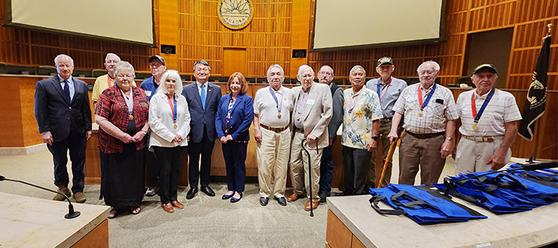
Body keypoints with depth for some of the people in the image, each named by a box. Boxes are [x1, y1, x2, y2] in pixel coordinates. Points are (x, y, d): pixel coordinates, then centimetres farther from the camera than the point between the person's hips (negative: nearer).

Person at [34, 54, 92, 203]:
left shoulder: (82, 85, 8)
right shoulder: (44, 85, 1)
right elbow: (40, 111, -1)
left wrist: (88, 128, 3)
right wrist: (45, 131, -8)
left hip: (78, 132, 1)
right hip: (57, 132, -1)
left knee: (78, 162, 9)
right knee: (59, 162, 14)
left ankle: (78, 190, 24)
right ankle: (63, 188, 34)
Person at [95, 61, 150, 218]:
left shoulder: (140, 94, 8)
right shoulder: (108, 94, -3)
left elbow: (149, 116, 8)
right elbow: (100, 119, -10)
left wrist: (143, 131, -9)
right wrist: (120, 135, -16)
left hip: (137, 144, 3)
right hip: (113, 144, -2)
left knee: (135, 173, 11)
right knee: (113, 174, 9)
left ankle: (134, 201, 30)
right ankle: (113, 204, 29)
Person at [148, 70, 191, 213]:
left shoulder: (182, 99, 11)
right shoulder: (156, 98, -1)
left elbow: (187, 119, 10)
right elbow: (154, 121, -8)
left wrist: (181, 134, -6)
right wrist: (170, 136, -13)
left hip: (179, 142, 4)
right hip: (162, 142, -3)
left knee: (176, 170, 10)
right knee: (164, 171, 4)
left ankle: (173, 198, 25)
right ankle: (165, 201, 19)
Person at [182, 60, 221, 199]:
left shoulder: (216, 89, 5)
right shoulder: (187, 89, 2)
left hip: (210, 131, 1)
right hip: (194, 131, -1)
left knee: (207, 159, 13)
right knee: (193, 159, 10)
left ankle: (205, 184, 30)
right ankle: (193, 186, 28)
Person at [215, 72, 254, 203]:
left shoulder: (247, 99, -7)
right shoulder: (223, 99, 7)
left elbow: (248, 119, -14)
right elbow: (218, 117, 4)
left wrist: (233, 136, -15)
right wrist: (221, 135, -8)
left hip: (239, 138, -4)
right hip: (225, 138, 5)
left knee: (239, 164, 8)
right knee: (229, 164, 15)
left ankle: (238, 191, 23)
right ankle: (230, 188, 31)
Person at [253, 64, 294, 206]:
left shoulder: (289, 93, 10)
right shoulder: (261, 93, 5)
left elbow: (291, 112, 13)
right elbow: (255, 114, 5)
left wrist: (291, 131, 6)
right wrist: (256, 130, -6)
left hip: (284, 133, 2)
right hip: (266, 132, -2)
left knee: (282, 165, 7)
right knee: (265, 164, 0)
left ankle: (279, 193, 22)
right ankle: (264, 193, 17)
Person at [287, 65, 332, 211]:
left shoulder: (323, 89, -5)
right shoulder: (295, 91, 10)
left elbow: (328, 113, -10)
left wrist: (315, 133, -13)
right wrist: (291, 131, 8)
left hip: (313, 136, -5)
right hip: (297, 134, 5)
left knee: (312, 168, -1)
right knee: (294, 164, 13)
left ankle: (313, 198, 17)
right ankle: (297, 191, 34)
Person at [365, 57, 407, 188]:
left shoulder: (401, 84, 5)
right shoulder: (370, 84, 12)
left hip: (389, 124, -2)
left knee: (387, 158, 6)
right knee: (370, 156, 4)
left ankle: (384, 187, 18)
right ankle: (371, 185, 18)